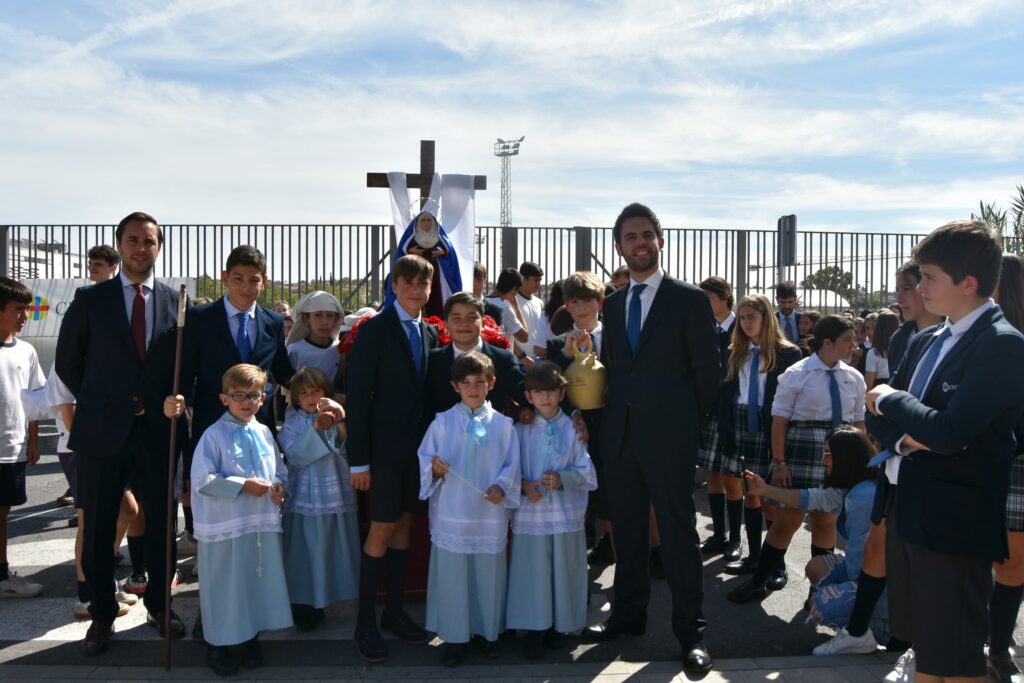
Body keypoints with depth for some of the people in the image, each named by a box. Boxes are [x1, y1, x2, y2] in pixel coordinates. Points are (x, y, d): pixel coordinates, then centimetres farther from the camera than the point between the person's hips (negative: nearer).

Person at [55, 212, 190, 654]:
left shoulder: (176, 302, 4)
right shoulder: (90, 299, 2)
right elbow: (67, 362, 7)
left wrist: (168, 401, -1)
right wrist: (97, 403, 4)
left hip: (157, 430, 1)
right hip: (102, 432, -1)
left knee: (160, 523, 10)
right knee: (99, 529, 8)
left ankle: (158, 605, 27)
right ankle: (102, 614, 24)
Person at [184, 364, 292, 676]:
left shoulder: (264, 433, 7)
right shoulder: (214, 434, -9)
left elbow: (279, 468, 17)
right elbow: (202, 479, -15)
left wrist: (278, 484, -4)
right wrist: (243, 485, -17)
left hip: (262, 523, 5)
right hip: (226, 526, -5)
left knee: (258, 581, 13)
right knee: (226, 586, 5)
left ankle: (250, 638, 30)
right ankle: (219, 644, 22)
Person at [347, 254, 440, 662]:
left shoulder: (430, 333, 9)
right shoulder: (375, 330, -9)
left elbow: (429, 388, 12)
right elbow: (357, 395, -12)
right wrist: (358, 460, -15)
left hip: (419, 445, 6)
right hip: (385, 447, -6)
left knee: (404, 525, 13)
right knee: (382, 530, -2)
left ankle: (394, 611, 25)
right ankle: (366, 621, 12)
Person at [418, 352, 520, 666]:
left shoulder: (503, 424, 0)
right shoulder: (442, 422, 0)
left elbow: (511, 465, 2)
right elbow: (424, 458, 3)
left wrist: (501, 487, -15)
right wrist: (433, 469, -18)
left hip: (490, 515, 1)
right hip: (451, 514, 0)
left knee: (489, 574, 11)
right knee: (451, 575, 7)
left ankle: (487, 631, 31)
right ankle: (455, 635, 23)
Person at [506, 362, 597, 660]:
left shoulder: (573, 428, 0)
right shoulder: (521, 430, 3)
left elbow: (587, 472, 0)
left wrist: (563, 479, -16)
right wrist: (523, 485, -12)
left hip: (565, 514, 0)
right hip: (530, 513, 0)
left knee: (563, 570, 6)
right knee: (532, 571, 2)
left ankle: (558, 625, 25)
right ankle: (535, 630, 15)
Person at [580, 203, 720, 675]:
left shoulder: (689, 299, -3)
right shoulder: (612, 304, 12)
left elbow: (708, 370, -2)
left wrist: (687, 421, 3)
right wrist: (612, 418, 8)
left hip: (668, 437, -5)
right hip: (620, 436, 5)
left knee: (678, 532, 1)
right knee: (627, 529, 14)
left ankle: (690, 631, 12)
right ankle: (628, 615, 27)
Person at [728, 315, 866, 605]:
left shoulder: (854, 378, 7)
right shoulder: (797, 374, -7)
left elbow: (858, 422, 12)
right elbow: (779, 419, -9)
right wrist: (779, 462, -13)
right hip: (802, 449, -4)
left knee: (826, 519, 13)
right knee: (787, 517, 0)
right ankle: (759, 581, 14)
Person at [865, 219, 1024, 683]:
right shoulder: (925, 341, 10)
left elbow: (948, 432, -25)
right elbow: (877, 417, 10)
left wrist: (891, 399, -9)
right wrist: (905, 438, -11)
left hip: (953, 519, -8)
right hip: (907, 507, 8)